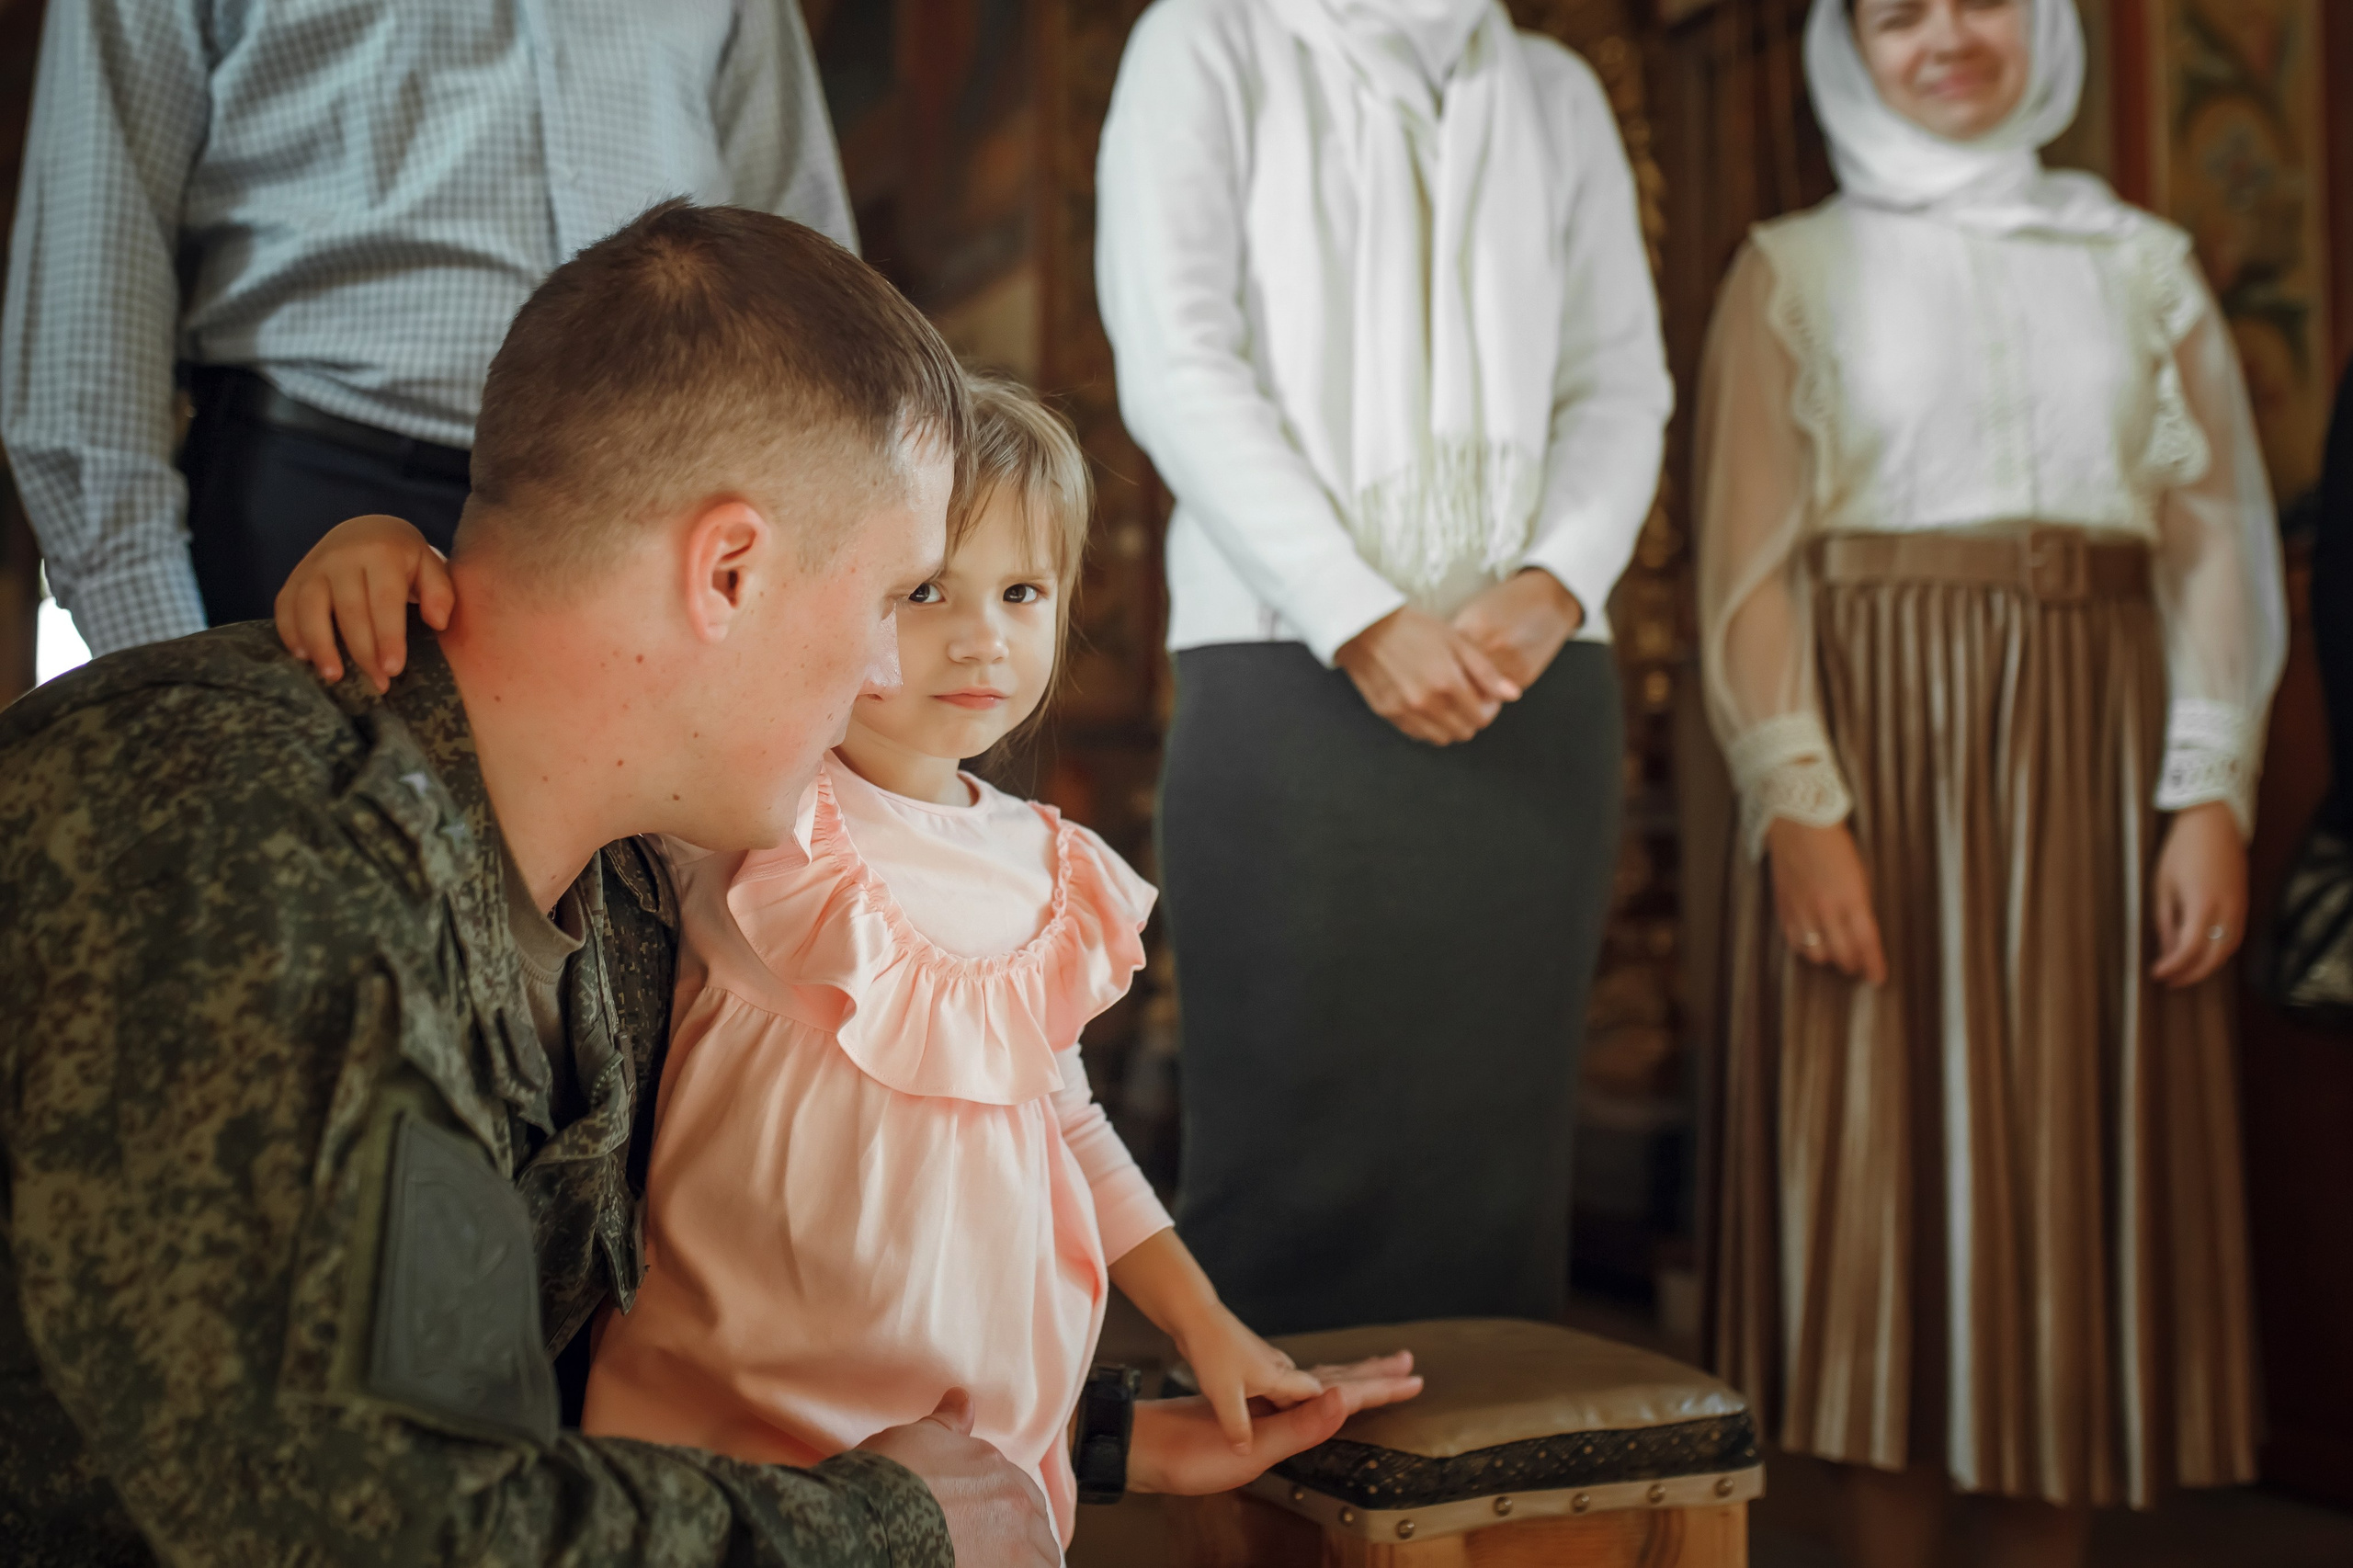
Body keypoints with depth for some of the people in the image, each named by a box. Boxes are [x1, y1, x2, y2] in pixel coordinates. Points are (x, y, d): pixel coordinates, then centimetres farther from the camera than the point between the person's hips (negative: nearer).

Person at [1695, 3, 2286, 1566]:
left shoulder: (2141, 263, 13)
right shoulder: (1796, 270, 7)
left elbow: (2218, 541, 7)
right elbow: (1749, 562, -2)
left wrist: (2212, 794, -4)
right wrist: (1797, 804, -13)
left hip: (2089, 751, 3)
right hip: (1881, 747, -2)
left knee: (2079, 1174, 4)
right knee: (1884, 1162, -1)